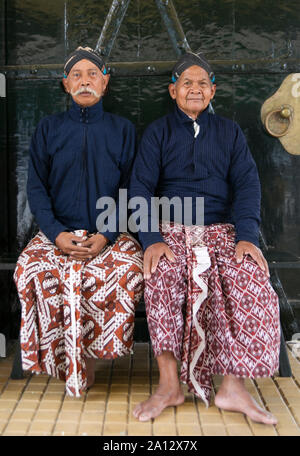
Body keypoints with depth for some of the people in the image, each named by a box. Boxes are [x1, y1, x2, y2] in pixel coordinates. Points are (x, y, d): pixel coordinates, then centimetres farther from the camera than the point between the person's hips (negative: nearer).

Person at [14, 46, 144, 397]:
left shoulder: (122, 129, 11)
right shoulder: (48, 129, 13)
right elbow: (36, 187, 6)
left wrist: (106, 236, -13)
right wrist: (58, 235, -12)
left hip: (109, 233, 0)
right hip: (59, 233, 1)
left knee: (130, 269, -31)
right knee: (31, 269, -30)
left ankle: (81, 356, -11)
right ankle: (70, 361, -12)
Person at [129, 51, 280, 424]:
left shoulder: (229, 132, 15)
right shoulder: (158, 132, 10)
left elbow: (247, 184, 4)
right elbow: (141, 187, 0)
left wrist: (246, 236, -14)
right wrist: (151, 239, -17)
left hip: (221, 229, 1)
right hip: (172, 229, -1)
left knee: (251, 278, -29)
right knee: (162, 274, -34)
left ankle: (233, 385, -23)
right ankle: (169, 384, -24)